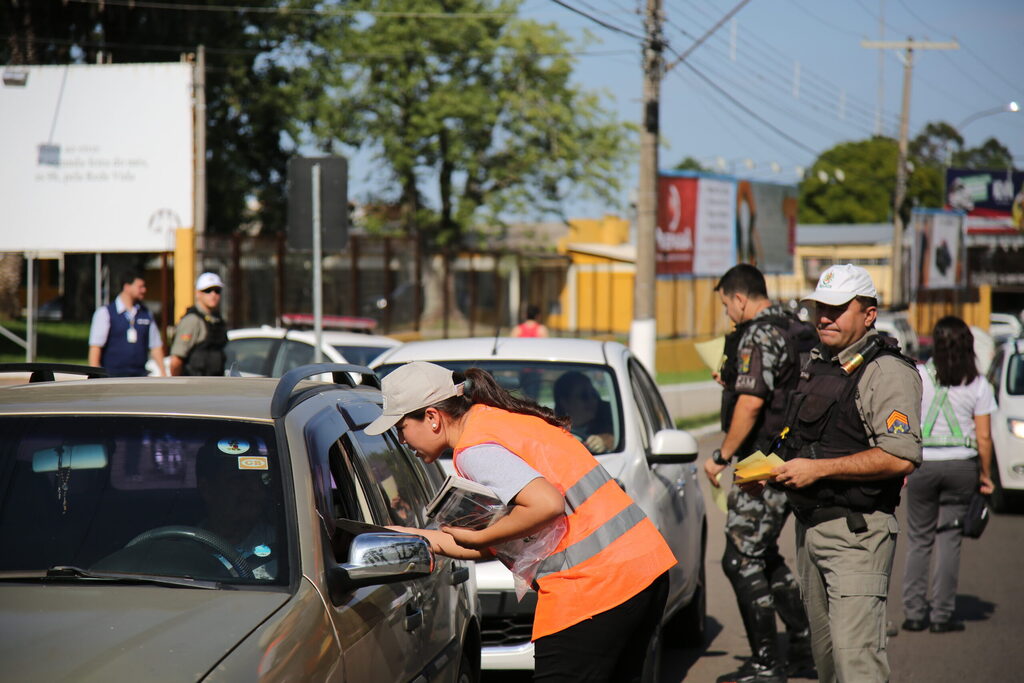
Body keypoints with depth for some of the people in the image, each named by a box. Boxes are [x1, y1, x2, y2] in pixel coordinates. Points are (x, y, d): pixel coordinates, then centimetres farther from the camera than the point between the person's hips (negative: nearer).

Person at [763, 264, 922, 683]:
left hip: (857, 531, -9)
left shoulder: (887, 372, -12)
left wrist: (818, 469, -20)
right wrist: (772, 471, 12)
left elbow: (901, 457, -22)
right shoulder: (817, 365, 16)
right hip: (809, 525, 9)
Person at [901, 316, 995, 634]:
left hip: (923, 465, 0)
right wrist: (985, 475, 9)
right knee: (949, 539, 6)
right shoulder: (977, 384, -2)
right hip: (962, 465, 0)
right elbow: (984, 438, -1)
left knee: (919, 540, 9)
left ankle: (914, 612, 8)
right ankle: (942, 614, 5)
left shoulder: (918, 376, -3)